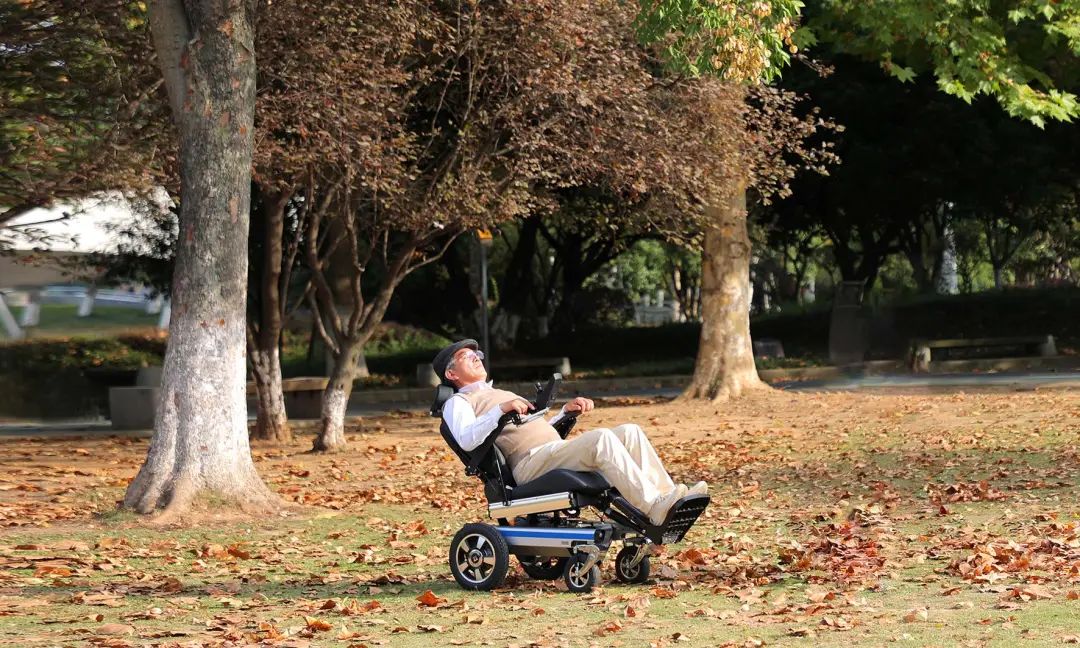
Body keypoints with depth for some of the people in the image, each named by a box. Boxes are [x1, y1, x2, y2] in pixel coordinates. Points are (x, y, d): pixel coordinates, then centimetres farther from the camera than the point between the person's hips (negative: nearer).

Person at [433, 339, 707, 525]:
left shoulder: (502, 394, 37)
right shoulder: (458, 403, 10)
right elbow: (466, 441, -12)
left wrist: (567, 411, 19)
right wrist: (501, 410, -23)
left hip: (556, 450, 9)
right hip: (529, 464, -8)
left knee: (630, 432, -9)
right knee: (601, 438, -30)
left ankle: (665, 496, -21)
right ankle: (655, 509, -39)